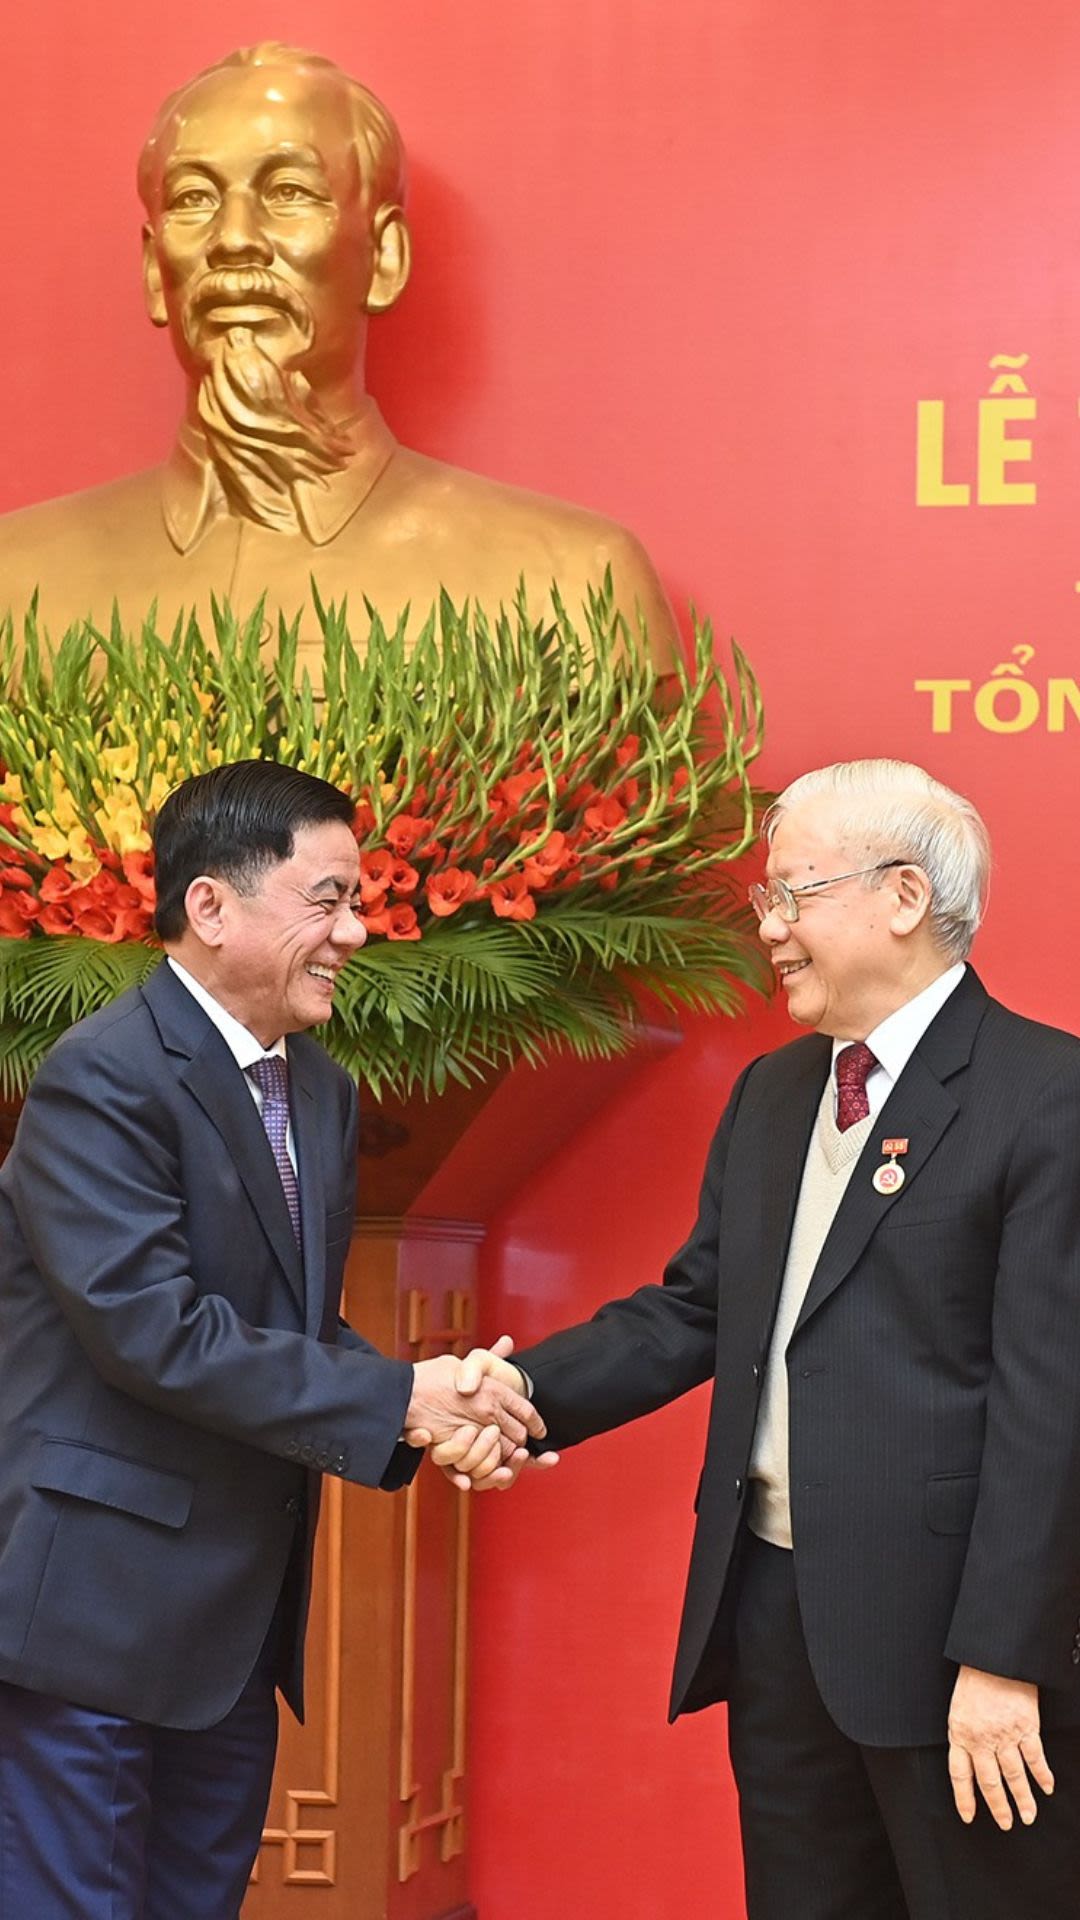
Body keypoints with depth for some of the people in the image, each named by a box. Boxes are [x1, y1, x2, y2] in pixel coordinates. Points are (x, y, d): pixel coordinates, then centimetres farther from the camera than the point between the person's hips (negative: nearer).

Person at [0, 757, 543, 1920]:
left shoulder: (321, 1091, 11)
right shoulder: (103, 1078, -16)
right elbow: (152, 1328, -23)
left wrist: (439, 1411, -5)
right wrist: (394, 1400, -20)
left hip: (241, 1610, 8)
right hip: (97, 1601, -8)